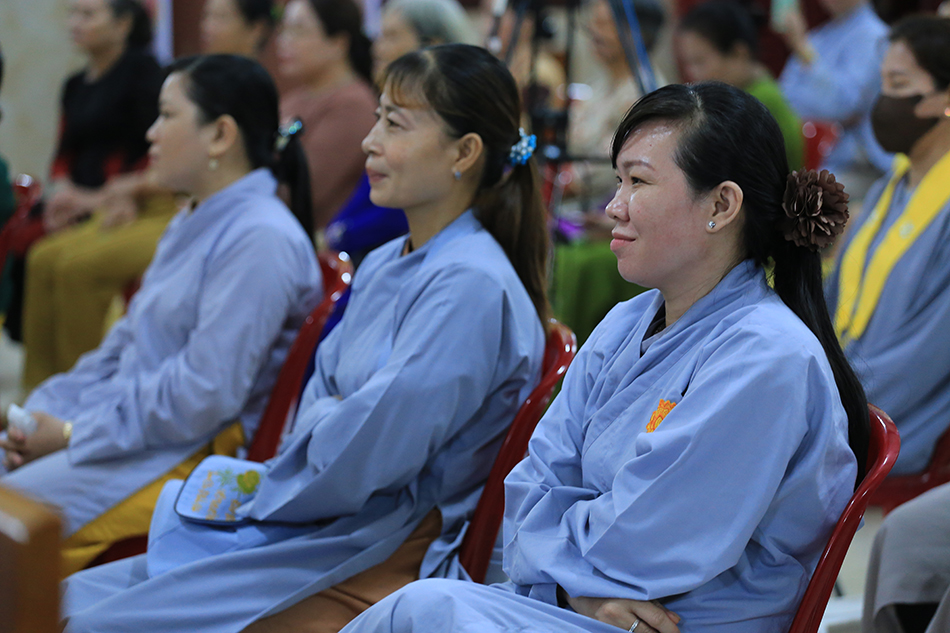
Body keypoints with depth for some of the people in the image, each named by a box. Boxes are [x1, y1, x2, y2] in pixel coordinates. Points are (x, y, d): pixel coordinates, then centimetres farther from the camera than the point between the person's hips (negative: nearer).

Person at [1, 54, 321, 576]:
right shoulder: (191, 224, 16)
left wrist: (74, 433, -16)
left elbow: (204, 395, -22)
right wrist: (44, 413, 5)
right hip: (132, 425, 10)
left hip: (197, 453, -10)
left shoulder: (261, 240, -17)